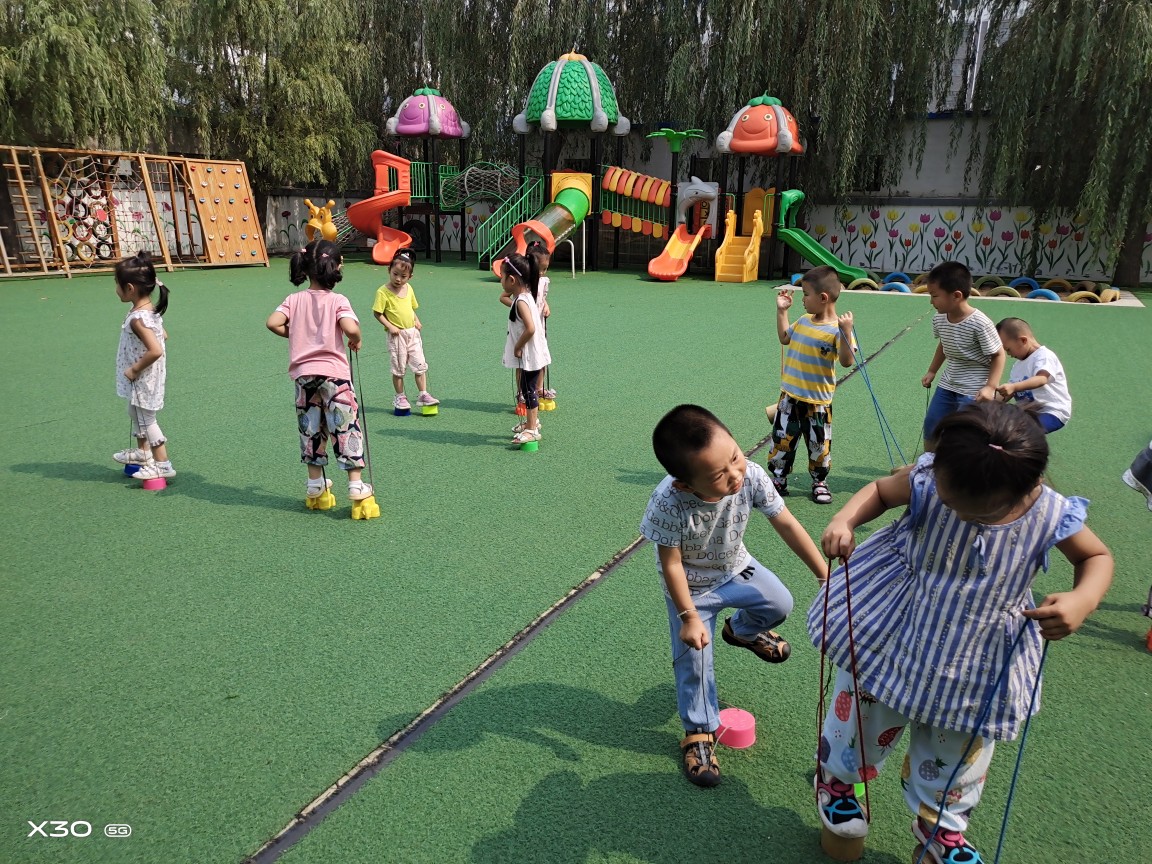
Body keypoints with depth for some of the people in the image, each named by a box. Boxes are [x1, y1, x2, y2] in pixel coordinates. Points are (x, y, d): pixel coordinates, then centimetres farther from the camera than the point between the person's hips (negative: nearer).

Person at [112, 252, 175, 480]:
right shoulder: (151, 310, 1)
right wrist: (136, 367, 14)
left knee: (146, 420, 3)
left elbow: (155, 350, -36)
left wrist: (135, 369, -22)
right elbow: (163, 336, 14)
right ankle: (143, 452, 43)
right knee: (136, 413, 26)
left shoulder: (138, 319, -27)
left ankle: (162, 464, 12)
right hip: (143, 380, 10)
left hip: (143, 380, -10)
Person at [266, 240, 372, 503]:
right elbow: (351, 328, -23)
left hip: (303, 373, 4)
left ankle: (315, 482, 26)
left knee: (310, 428, 16)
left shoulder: (294, 300, 3)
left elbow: (273, 323, -9)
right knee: (347, 426, 2)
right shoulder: (337, 301, -8)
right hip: (333, 372, -4)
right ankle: (356, 484, 1)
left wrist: (295, 334, 9)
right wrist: (356, 341, -2)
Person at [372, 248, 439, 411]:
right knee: (399, 368, 5)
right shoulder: (383, 292, -12)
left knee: (420, 365, 4)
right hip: (397, 335, -5)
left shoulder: (408, 288, 5)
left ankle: (423, 394, 13)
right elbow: (377, 313, -10)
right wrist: (390, 326, -18)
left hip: (412, 333, 5)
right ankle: (400, 397, 19)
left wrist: (417, 321, 2)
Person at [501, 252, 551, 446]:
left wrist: (518, 348, -19)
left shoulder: (521, 301, -22)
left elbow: (530, 328, -32)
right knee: (528, 388, 21)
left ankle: (532, 430, 6)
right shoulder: (525, 296, 7)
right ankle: (532, 421, 36)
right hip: (530, 354, 10)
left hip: (529, 355, -10)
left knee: (528, 389, -2)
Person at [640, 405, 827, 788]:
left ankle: (741, 630, 37)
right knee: (693, 660, 2)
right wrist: (689, 616, -21)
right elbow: (671, 563, -25)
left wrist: (825, 574, -12)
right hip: (691, 586, -3)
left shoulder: (751, 476, -33)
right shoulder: (669, 504, -41)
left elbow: (785, 523, -18)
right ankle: (699, 731, 29)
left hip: (735, 567, 4)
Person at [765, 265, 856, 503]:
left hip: (817, 401, -6)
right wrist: (782, 311, 15)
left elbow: (847, 361, -26)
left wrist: (846, 332, -36)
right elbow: (784, 338, 22)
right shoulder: (804, 321, 5)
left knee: (818, 444, 10)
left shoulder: (837, 329, -17)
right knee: (782, 439, 12)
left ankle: (819, 483, 29)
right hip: (789, 396, 6)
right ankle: (778, 480, 26)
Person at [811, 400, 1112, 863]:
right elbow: (879, 490, -5)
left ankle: (939, 825, 52)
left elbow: (1097, 557, -2)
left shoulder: (1052, 514, -22)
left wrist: (1083, 599, -23)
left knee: (958, 752, 22)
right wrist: (843, 521, -25)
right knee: (865, 720, 18)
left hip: (976, 665, 1)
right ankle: (834, 778, 51)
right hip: (894, 635, -1)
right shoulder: (927, 481, -25)